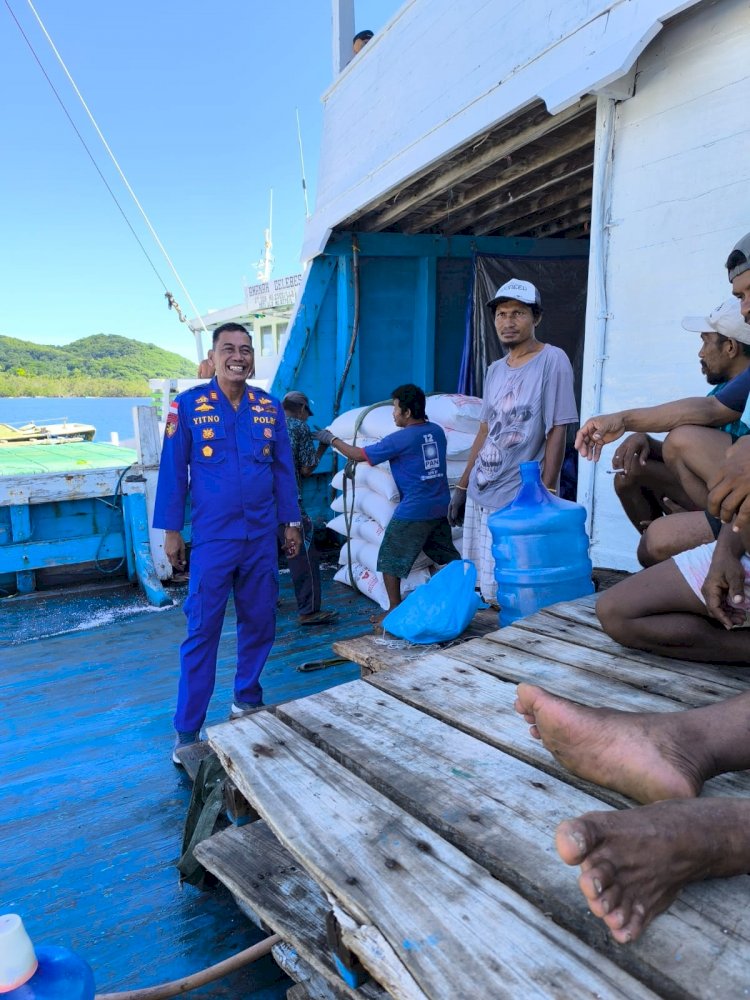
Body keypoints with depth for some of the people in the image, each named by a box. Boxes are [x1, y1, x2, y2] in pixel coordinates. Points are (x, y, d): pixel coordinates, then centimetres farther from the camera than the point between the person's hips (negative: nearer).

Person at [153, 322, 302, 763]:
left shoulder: (271, 408, 4)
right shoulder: (188, 405, -4)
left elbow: (284, 468, 9)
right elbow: (173, 471, -2)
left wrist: (292, 522, 10)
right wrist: (171, 530, -2)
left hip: (262, 536, 3)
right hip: (212, 538, -3)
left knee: (260, 622, 12)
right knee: (202, 630, 2)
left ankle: (247, 698, 33)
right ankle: (188, 730, 13)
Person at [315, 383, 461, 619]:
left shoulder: (400, 439, -14)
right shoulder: (437, 431, 5)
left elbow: (360, 455, -8)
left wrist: (331, 439, 4)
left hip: (413, 511, -7)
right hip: (441, 506, 7)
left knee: (389, 560, 7)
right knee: (447, 556, 20)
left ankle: (395, 609, 13)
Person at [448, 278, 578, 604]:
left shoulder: (552, 360, -7)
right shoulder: (495, 370, 12)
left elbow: (556, 431, -12)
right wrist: (462, 486, 16)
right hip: (479, 495, 7)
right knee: (482, 587, 11)